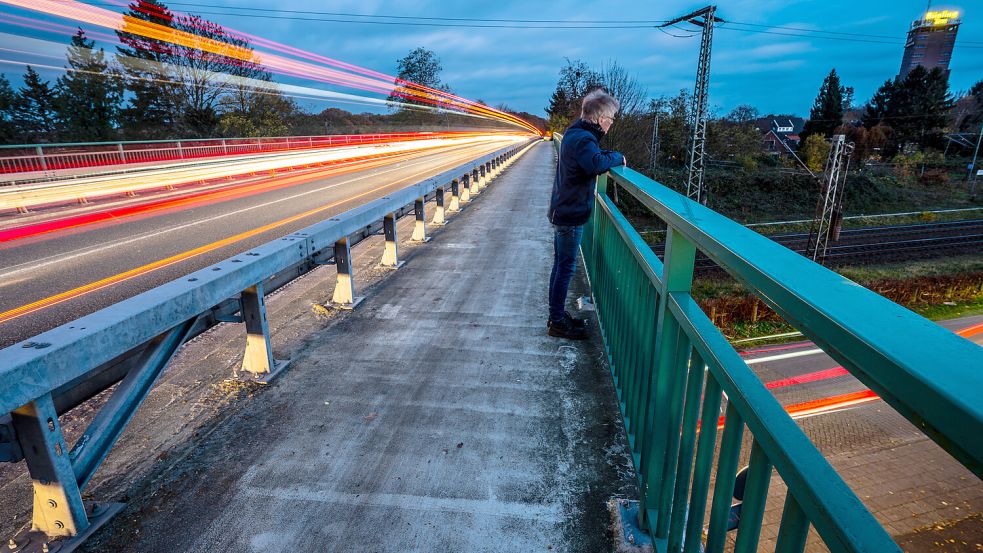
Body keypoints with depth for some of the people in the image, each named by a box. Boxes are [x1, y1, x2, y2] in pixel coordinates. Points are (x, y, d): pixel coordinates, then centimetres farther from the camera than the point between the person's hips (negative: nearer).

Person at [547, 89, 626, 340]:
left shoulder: (574, 133, 12)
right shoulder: (583, 138, -20)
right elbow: (597, 163, -38)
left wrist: (607, 156, 3)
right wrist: (617, 157, -21)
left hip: (563, 211, 10)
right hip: (571, 214, -10)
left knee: (561, 266, 17)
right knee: (565, 268, -1)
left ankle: (557, 315, 29)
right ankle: (557, 322, 10)